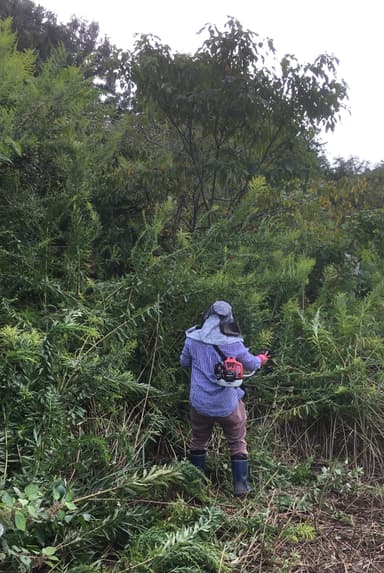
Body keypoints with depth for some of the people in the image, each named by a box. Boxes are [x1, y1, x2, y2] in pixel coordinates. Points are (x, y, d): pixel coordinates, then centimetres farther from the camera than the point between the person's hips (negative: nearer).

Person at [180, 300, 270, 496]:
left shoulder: (193, 339, -11)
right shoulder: (233, 343, -16)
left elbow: (184, 361, 7)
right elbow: (251, 363, 1)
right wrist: (261, 359, 24)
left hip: (200, 404, 2)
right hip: (227, 405, -2)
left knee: (198, 441, 23)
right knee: (237, 443, 18)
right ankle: (240, 485, 22)